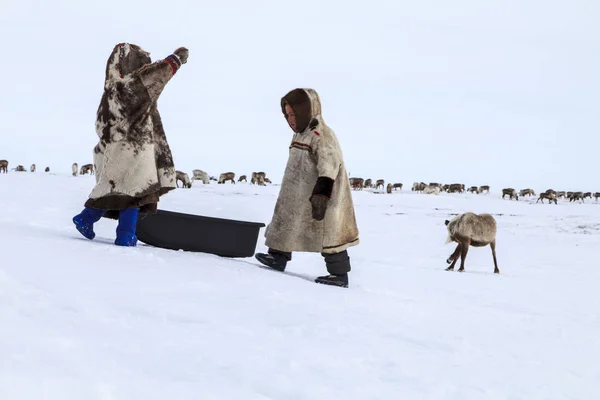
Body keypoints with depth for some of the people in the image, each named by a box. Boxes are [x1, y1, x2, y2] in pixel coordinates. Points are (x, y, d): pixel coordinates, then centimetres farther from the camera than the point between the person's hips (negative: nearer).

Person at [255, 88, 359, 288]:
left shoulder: (321, 135, -19)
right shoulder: (301, 134, 13)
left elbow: (329, 165, -29)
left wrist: (322, 194, -35)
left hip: (317, 198, -10)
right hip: (298, 197, 10)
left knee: (328, 233, -4)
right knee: (286, 224, 19)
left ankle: (339, 274, 2)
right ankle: (279, 257, 35)